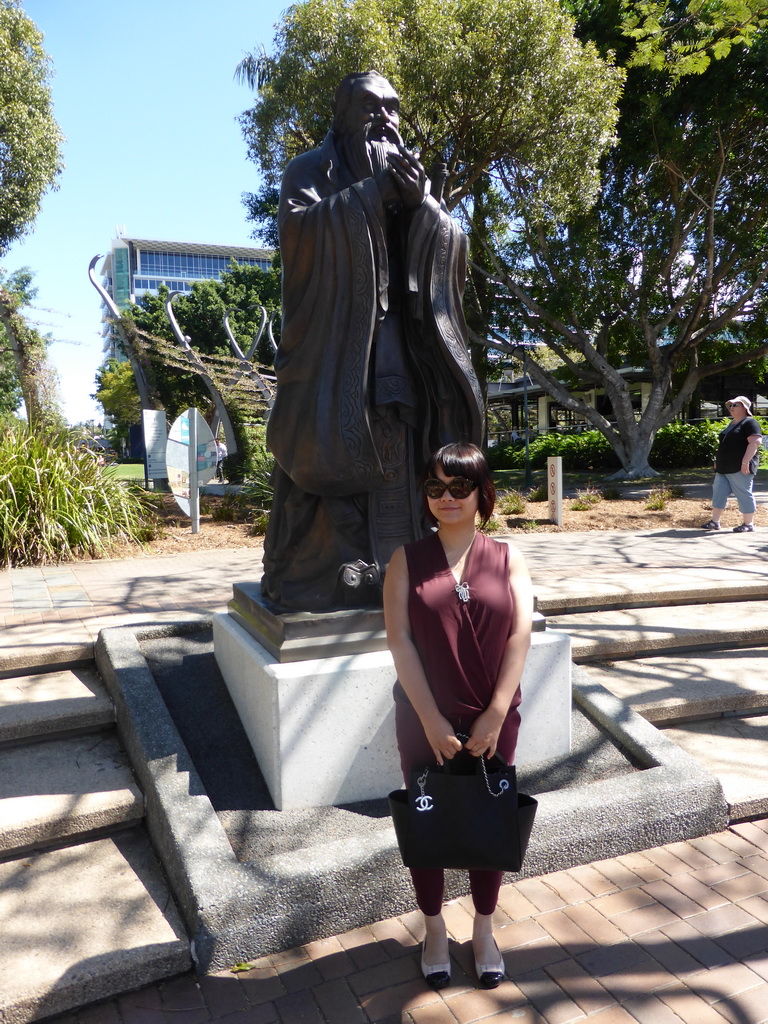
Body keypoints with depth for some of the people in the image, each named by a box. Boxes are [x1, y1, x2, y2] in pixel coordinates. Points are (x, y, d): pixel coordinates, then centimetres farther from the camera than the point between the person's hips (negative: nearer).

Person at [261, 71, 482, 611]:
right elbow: (298, 224, -12)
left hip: (398, 341, 4)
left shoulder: (409, 172, 22)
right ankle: (318, 574, -2)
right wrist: (373, 192, -14)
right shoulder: (313, 168, 9)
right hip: (333, 339, -4)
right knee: (331, 454, -9)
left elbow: (454, 242, 10)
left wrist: (421, 202, -8)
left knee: (398, 455, 0)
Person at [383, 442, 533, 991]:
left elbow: (520, 635, -7)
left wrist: (495, 715, -13)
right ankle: (434, 931, 37)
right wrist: (432, 721, -13)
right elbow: (400, 640, -9)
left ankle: (484, 932, 38)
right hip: (424, 720, 0)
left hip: (492, 720, 1)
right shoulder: (408, 560, -4)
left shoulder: (507, 559, -1)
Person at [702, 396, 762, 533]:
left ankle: (748, 524, 6)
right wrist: (718, 461, 22)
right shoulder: (732, 424, 20)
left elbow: (755, 442, -19)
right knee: (718, 493, 7)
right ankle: (715, 521, 13)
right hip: (724, 468, 9)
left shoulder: (750, 423, -8)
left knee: (744, 494, -2)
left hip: (740, 469, -9)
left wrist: (745, 461, -24)